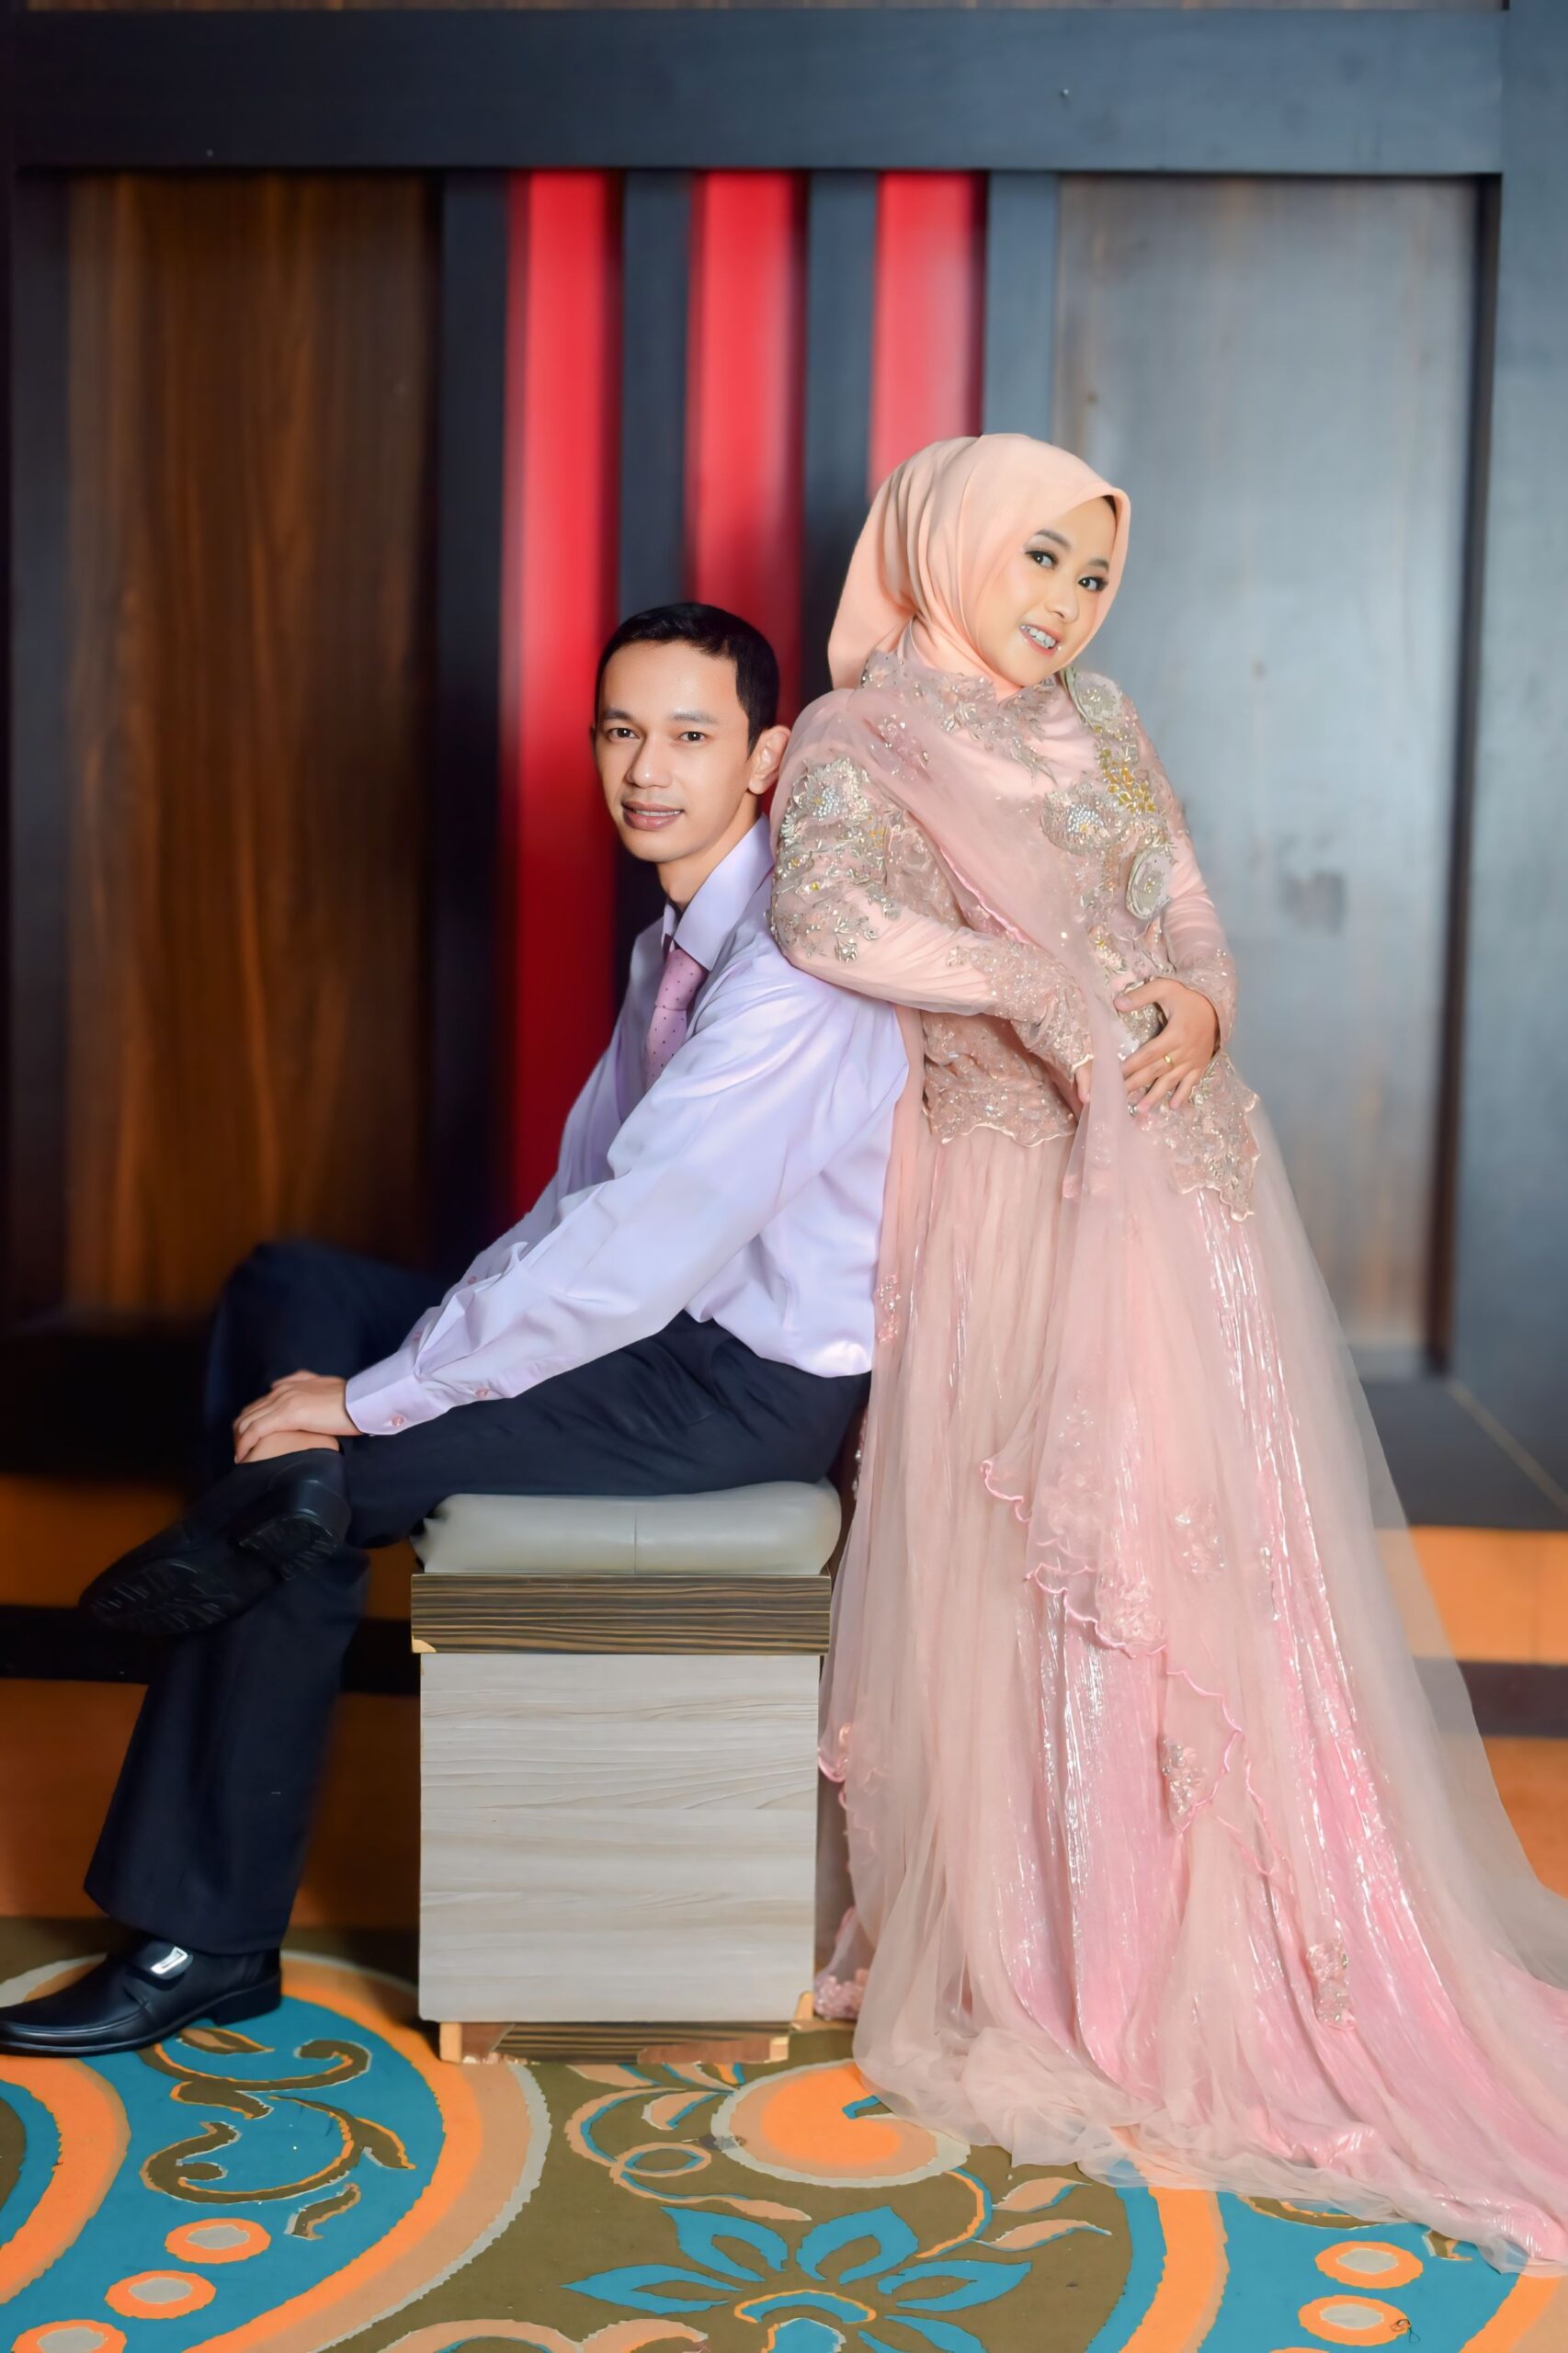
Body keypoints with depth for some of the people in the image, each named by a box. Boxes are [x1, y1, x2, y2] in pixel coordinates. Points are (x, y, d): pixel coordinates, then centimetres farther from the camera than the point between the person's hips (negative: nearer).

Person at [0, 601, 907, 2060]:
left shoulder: (795, 966, -21)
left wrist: (375, 1398, -23)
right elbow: (586, 1195, 13)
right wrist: (445, 1331, -2)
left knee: (310, 1475, -13)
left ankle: (207, 1939, 2)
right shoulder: (677, 943, 12)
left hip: (756, 1389, -9)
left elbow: (634, 1245, -27)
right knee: (286, 1289, 4)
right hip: (677, 1329, 9)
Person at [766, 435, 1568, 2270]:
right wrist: (1069, 988, -18)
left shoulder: (1098, 723, 17)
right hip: (1014, 1201, -5)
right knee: (1029, 1573, -2)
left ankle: (1211, 1960, 20)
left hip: (1179, 1183, 5)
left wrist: (1195, 1010, -13)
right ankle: (1038, 1962, 13)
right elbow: (829, 915, -22)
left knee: (1216, 1553, 6)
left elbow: (1188, 918, 10)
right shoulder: (857, 738, -2)